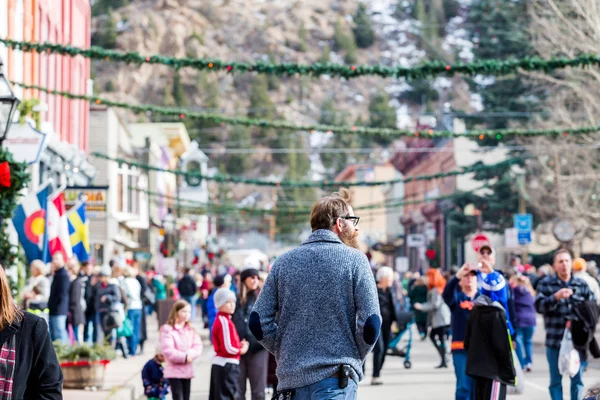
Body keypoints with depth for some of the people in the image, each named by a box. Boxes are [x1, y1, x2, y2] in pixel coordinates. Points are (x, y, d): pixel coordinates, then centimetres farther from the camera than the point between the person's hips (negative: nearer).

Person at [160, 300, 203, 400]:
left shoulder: (190, 330, 12)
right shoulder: (167, 330, -8)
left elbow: (198, 347, 0)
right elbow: (168, 351, -17)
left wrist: (190, 354, -19)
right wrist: (184, 357, -19)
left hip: (187, 371, 6)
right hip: (174, 371, -6)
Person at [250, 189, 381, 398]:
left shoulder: (283, 262, 9)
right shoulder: (354, 259, -2)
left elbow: (259, 322, 5)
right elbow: (370, 324, -9)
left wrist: (288, 354, 13)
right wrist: (354, 358, 7)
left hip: (290, 380, 4)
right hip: (336, 379, -4)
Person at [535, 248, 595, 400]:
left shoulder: (582, 285, 8)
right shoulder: (546, 284, 3)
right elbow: (539, 306, -9)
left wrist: (576, 320, -12)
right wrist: (556, 297, -22)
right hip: (554, 340, -1)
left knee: (577, 379, 5)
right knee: (555, 380, 6)